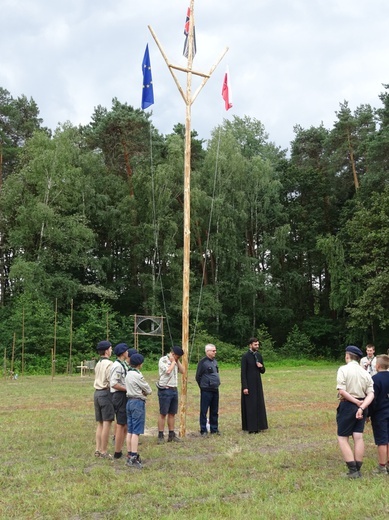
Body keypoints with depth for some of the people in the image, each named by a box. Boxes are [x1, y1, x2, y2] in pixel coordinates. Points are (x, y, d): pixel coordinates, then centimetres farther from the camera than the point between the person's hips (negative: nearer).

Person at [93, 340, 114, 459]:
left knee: (100, 423, 14)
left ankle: (98, 449, 16)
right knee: (107, 423, -3)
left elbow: (100, 379, 14)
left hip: (97, 393, 9)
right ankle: (103, 451, -1)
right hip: (106, 393, -9)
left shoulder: (98, 364, 16)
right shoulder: (109, 364, -12)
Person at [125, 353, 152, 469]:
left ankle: (131, 455, 16)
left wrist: (141, 392, 2)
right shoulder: (138, 376, -16)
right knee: (136, 432, -8)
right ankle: (133, 458, -10)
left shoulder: (128, 374, 11)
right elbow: (148, 390, -9)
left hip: (129, 401, 9)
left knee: (130, 431, 11)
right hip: (138, 402, -9)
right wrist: (144, 392, 11)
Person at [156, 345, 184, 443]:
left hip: (174, 389, 7)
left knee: (172, 413, 11)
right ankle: (161, 436, 3)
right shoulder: (163, 360, -10)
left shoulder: (175, 361, 13)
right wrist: (173, 361, -10)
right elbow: (168, 370, -23)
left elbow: (182, 371, 9)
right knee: (163, 414, -3)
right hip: (165, 390, -7)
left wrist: (177, 361, 2)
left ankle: (171, 435, 18)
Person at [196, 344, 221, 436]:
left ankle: (214, 429, 22)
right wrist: (203, 386, 1)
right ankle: (203, 430, 7)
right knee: (204, 411, 0)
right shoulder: (203, 362, -11)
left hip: (215, 390, 7)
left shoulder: (215, 361, 11)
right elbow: (198, 376, -7)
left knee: (214, 411, 13)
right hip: (206, 391, -7)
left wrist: (217, 384, 15)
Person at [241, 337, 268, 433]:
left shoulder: (259, 356, 8)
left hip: (258, 384, 7)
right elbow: (243, 373, -14)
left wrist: (261, 366, -9)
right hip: (249, 384, -6)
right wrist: (244, 387, -19)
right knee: (249, 405, -1)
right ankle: (250, 427, 5)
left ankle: (258, 426, 17)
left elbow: (263, 371, 14)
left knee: (259, 404, 8)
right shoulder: (245, 356, -11)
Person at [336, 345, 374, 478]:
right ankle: (358, 469, 12)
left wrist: (357, 402, -11)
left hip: (347, 406, -5)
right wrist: (362, 407, -13)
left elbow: (342, 391, -18)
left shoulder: (343, 369, -8)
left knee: (342, 438, 3)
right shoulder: (365, 372, 7)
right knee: (358, 437, 7)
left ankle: (353, 470, -2)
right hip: (361, 406, 5)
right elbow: (371, 394, -4)